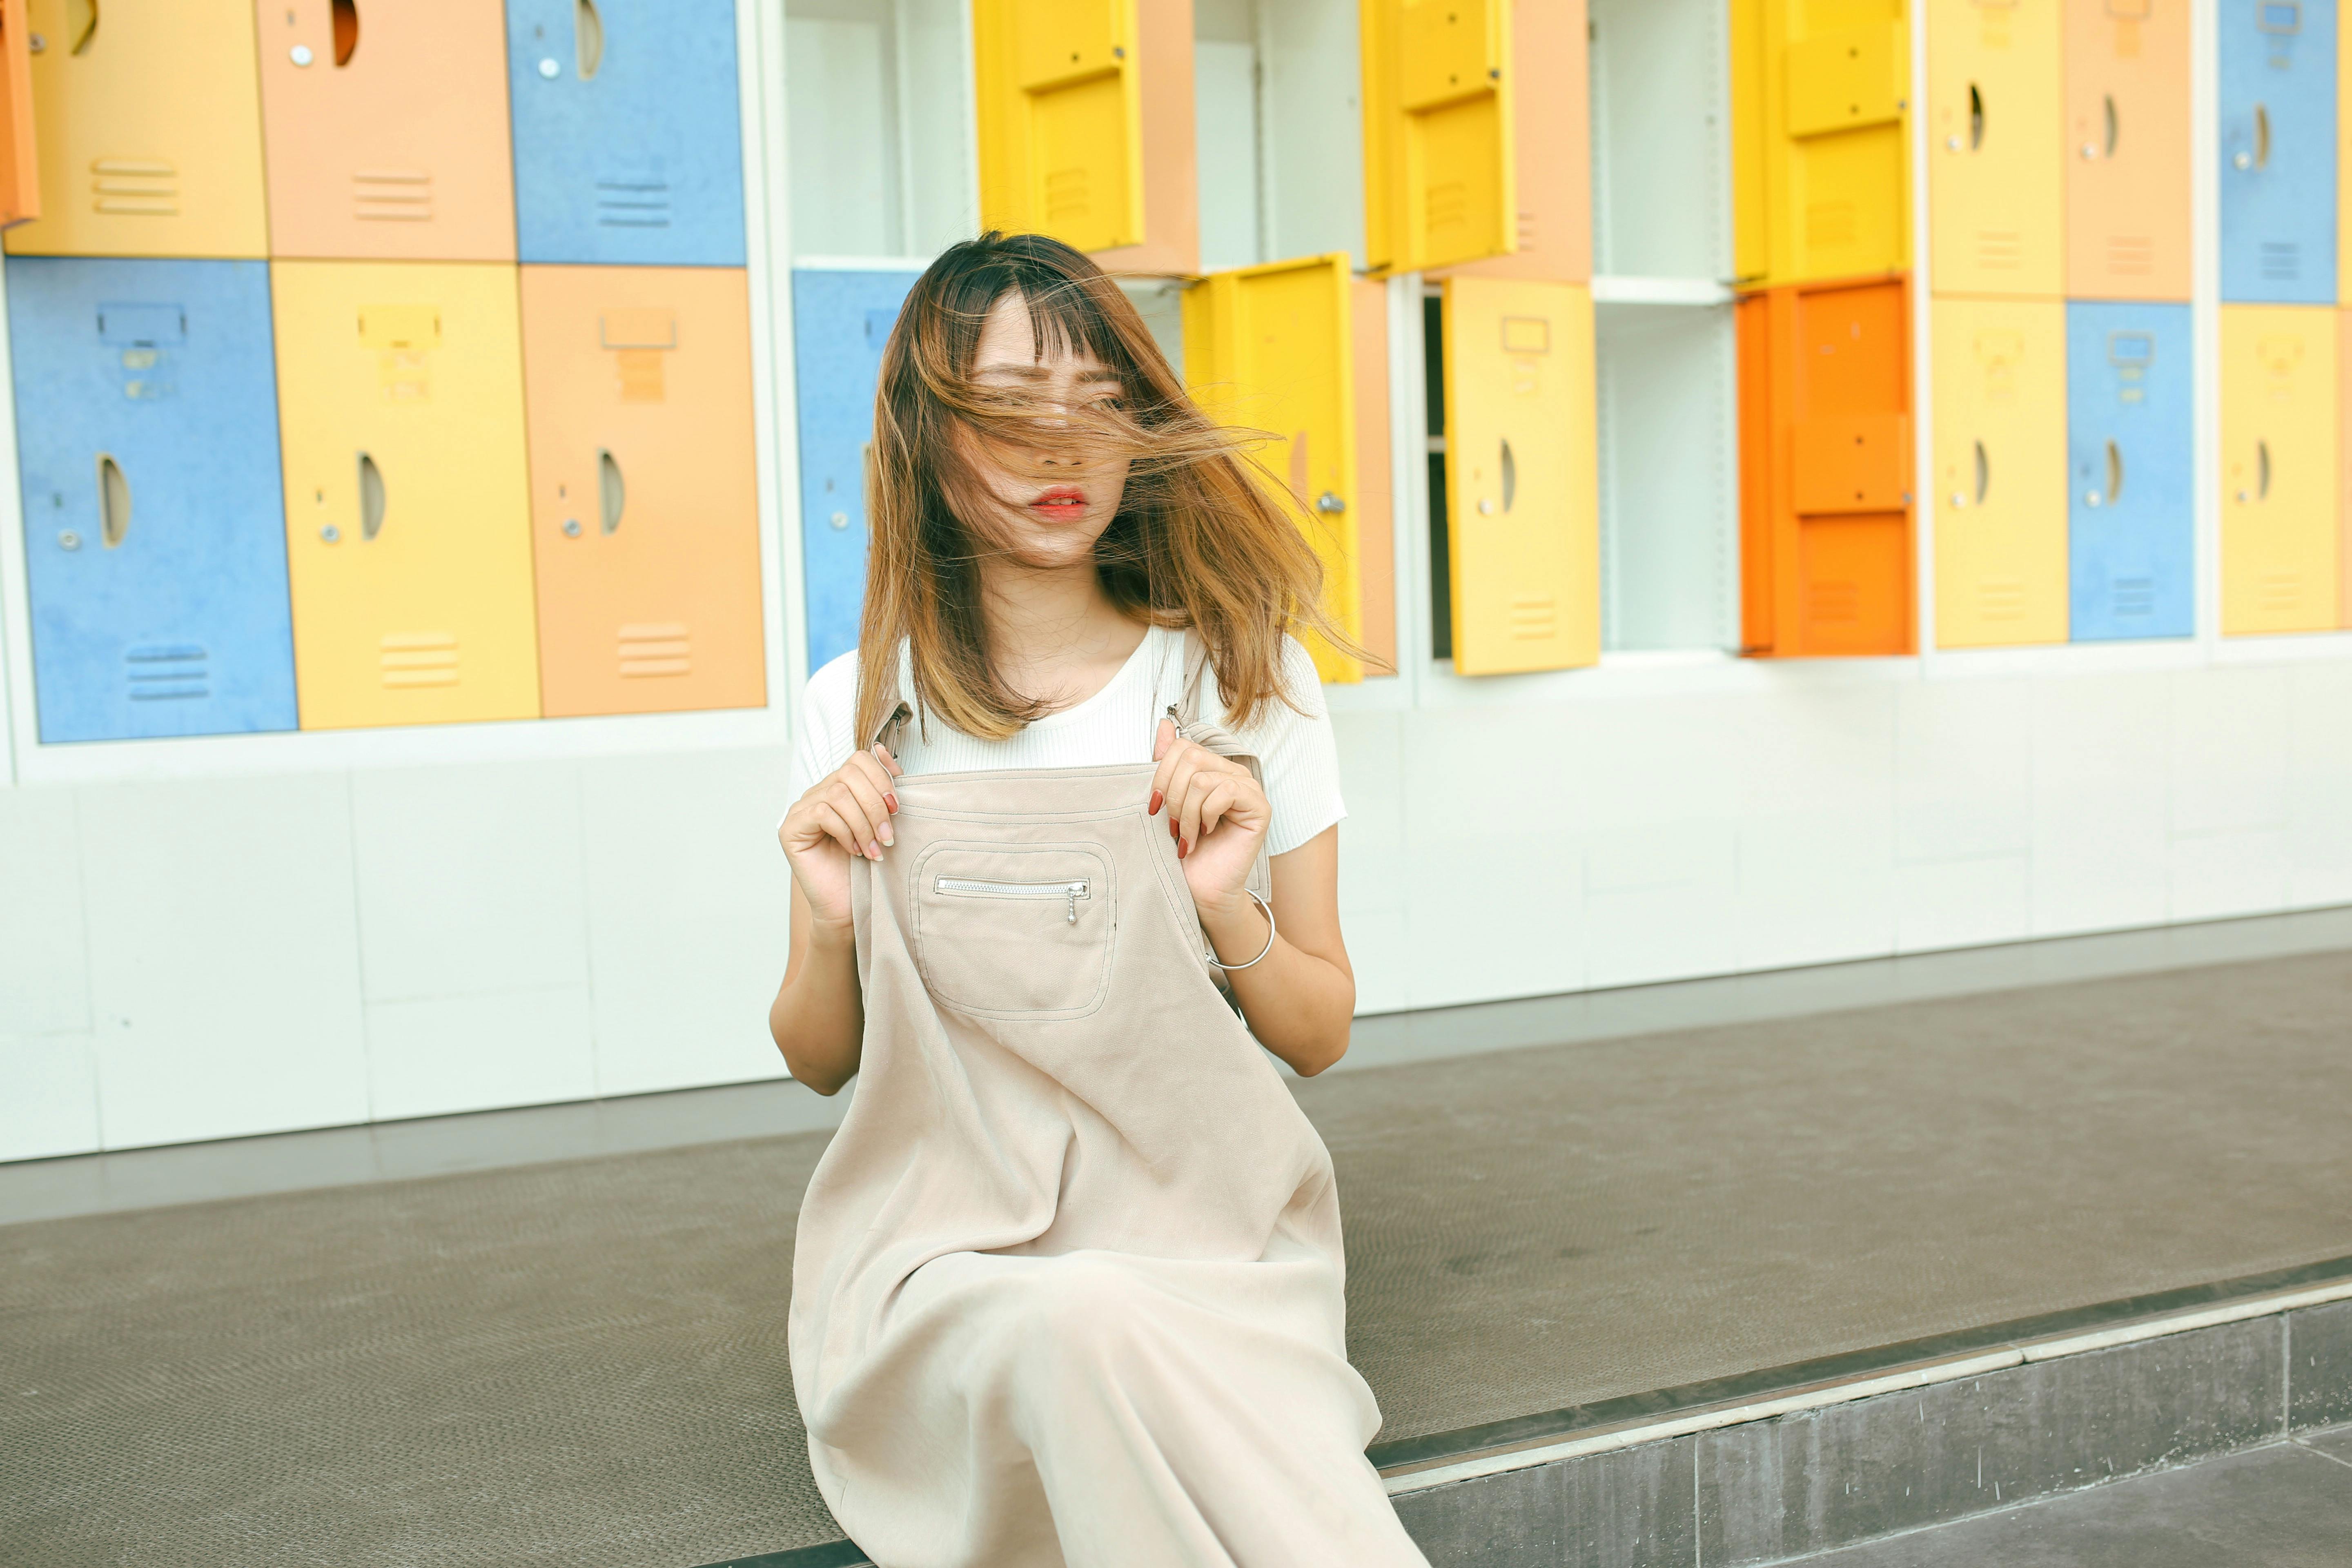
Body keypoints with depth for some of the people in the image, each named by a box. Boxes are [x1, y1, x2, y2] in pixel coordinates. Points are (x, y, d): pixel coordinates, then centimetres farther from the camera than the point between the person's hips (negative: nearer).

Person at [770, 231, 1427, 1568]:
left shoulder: (1246, 680, 2)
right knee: (1082, 1331, -35)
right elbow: (822, 1063, 11)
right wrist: (831, 930, -10)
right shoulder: (859, 714, 4)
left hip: (1202, 1222, 0)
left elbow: (1321, 1036, 7)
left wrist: (1227, 916, -14)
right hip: (944, 1243, 1)